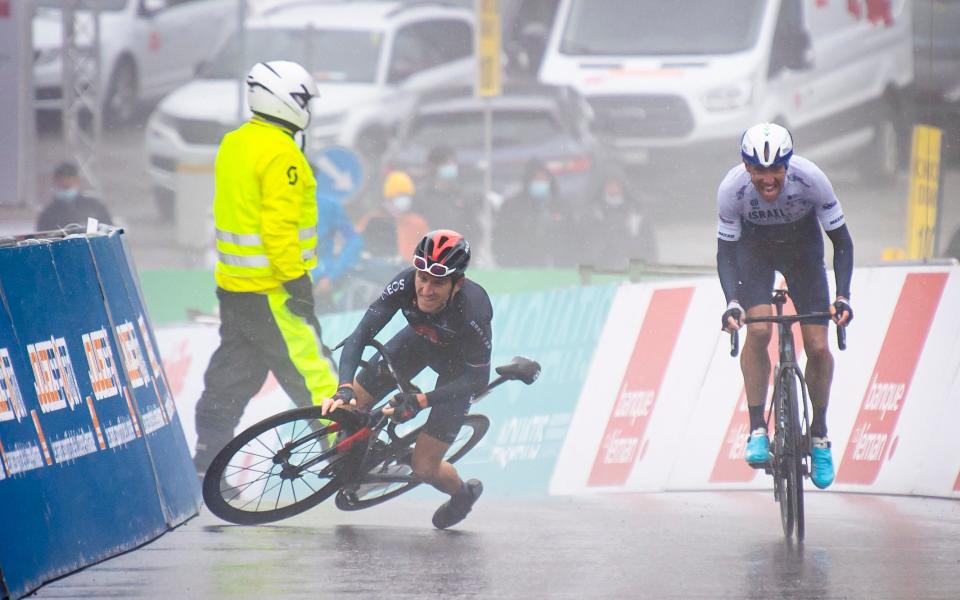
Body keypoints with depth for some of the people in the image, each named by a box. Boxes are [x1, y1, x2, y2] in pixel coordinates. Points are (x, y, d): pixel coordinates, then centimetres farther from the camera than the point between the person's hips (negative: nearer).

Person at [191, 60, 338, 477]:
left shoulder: (233, 145, 13)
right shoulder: (281, 154, -17)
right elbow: (279, 225, -22)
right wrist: (293, 279, -21)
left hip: (233, 284, 9)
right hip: (270, 287, -9)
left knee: (231, 378, 12)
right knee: (310, 373, -4)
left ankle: (205, 464, 13)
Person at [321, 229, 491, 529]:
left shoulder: (473, 311, -41)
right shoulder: (406, 284, -33)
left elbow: (478, 379, -30)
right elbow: (360, 335, -32)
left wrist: (419, 402, -38)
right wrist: (344, 389, -46)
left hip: (457, 366, -4)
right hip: (419, 341, 4)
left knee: (424, 467, -5)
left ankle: (464, 493, 30)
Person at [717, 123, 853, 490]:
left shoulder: (811, 180, -33)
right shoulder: (732, 189, -32)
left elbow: (841, 241, -23)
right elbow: (726, 251, -23)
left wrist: (842, 297, -35)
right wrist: (732, 303, -38)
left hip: (802, 247, 0)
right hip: (754, 248, 0)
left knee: (817, 347, -8)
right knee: (758, 331, -24)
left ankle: (819, 434, 12)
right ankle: (757, 429, -14)